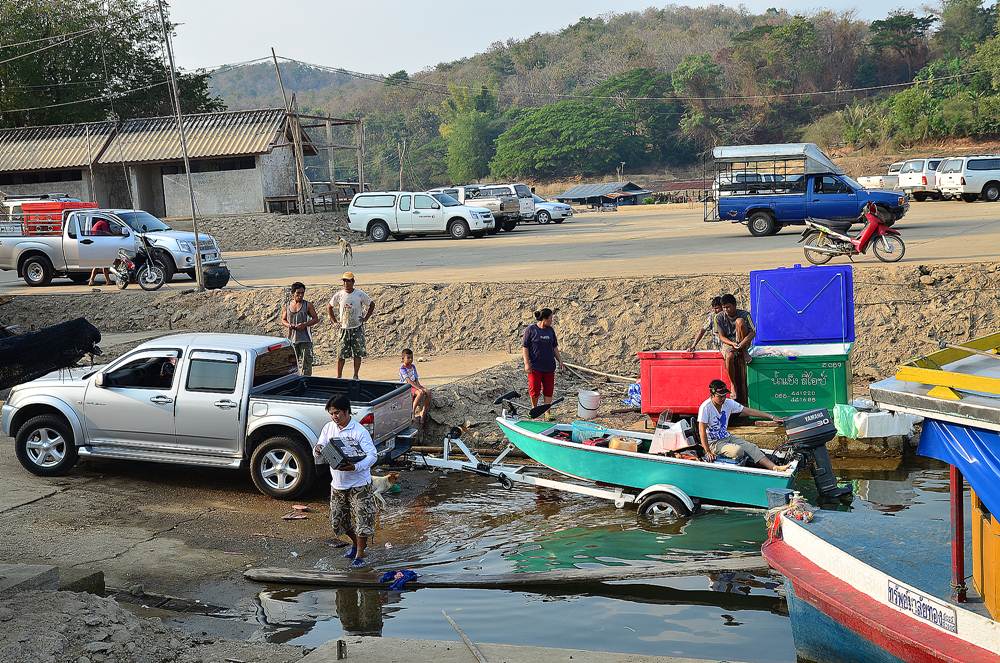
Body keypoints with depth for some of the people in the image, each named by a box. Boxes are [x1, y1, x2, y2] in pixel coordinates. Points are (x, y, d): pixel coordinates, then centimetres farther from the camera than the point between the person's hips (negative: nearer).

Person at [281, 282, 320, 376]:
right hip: (292, 337, 3)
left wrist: (305, 324, -14)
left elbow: (316, 319, 2)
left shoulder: (308, 305, 1)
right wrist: (288, 325, -6)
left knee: (306, 361, -8)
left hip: (305, 339, -3)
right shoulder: (286, 306, 9)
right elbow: (283, 320, 16)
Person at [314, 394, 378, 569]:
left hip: (359, 484, -6)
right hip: (337, 484, 6)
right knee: (338, 519, 14)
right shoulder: (328, 428, 1)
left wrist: (355, 467, -37)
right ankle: (355, 543, 39)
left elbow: (372, 455, -21)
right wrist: (317, 450, -22)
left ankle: (359, 554, 13)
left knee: (362, 520, -3)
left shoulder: (360, 431, -16)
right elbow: (320, 452, 4)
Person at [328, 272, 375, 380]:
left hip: (358, 328, -1)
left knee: (358, 353, 1)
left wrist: (365, 318, 2)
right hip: (344, 328, 1)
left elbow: (371, 305, 9)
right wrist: (335, 320, 8)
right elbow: (329, 307, 15)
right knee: (341, 354, -1)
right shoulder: (339, 295, 0)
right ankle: (339, 376, 5)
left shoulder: (360, 294, -3)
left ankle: (356, 376, 10)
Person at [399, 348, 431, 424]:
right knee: (420, 393, -33)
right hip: (407, 387, -7)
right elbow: (408, 381, -22)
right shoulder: (402, 369, -12)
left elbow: (416, 379, 10)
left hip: (414, 386, 7)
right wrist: (419, 388, -30)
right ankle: (413, 412, -26)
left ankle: (423, 412, -10)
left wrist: (419, 386, -10)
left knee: (428, 392, -16)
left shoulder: (413, 367, 12)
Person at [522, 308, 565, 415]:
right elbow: (524, 347, -8)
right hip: (535, 366, -5)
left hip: (549, 366, 5)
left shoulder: (550, 330, 10)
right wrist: (527, 363, -14)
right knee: (535, 389, 1)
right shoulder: (530, 329, -8)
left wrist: (560, 360, 13)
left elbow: (554, 347, 18)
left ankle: (547, 412, 13)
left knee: (549, 390, 5)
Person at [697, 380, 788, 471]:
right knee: (738, 450, -31)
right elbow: (702, 430, -20)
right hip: (714, 443, -6)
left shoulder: (728, 403, -2)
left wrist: (771, 417, -4)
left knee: (751, 447, -12)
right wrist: (708, 452, -22)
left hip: (727, 437, 6)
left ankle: (775, 467, -20)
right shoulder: (705, 408, -20)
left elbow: (749, 411, 0)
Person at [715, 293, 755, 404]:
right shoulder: (719, 317, -2)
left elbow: (753, 332, -9)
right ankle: (734, 386, -22)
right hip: (728, 343, 0)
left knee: (740, 321, -26)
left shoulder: (744, 314, -5)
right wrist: (732, 344, -24)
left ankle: (741, 353, -21)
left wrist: (742, 343, -27)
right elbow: (721, 337, -3)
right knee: (729, 357, -37)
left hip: (743, 343, 0)